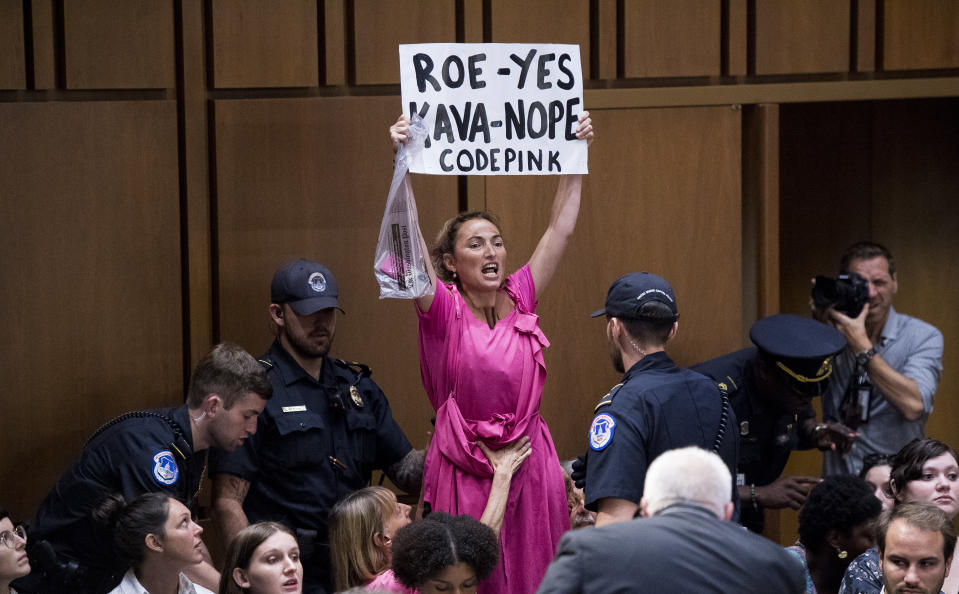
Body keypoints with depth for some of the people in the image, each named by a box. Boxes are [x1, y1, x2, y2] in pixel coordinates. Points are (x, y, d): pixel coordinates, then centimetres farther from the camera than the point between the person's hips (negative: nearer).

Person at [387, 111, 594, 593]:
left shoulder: (520, 299, 7)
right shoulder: (443, 310, -4)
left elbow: (560, 230, 6)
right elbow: (408, 243, -18)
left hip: (529, 463, 3)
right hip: (463, 468, -3)